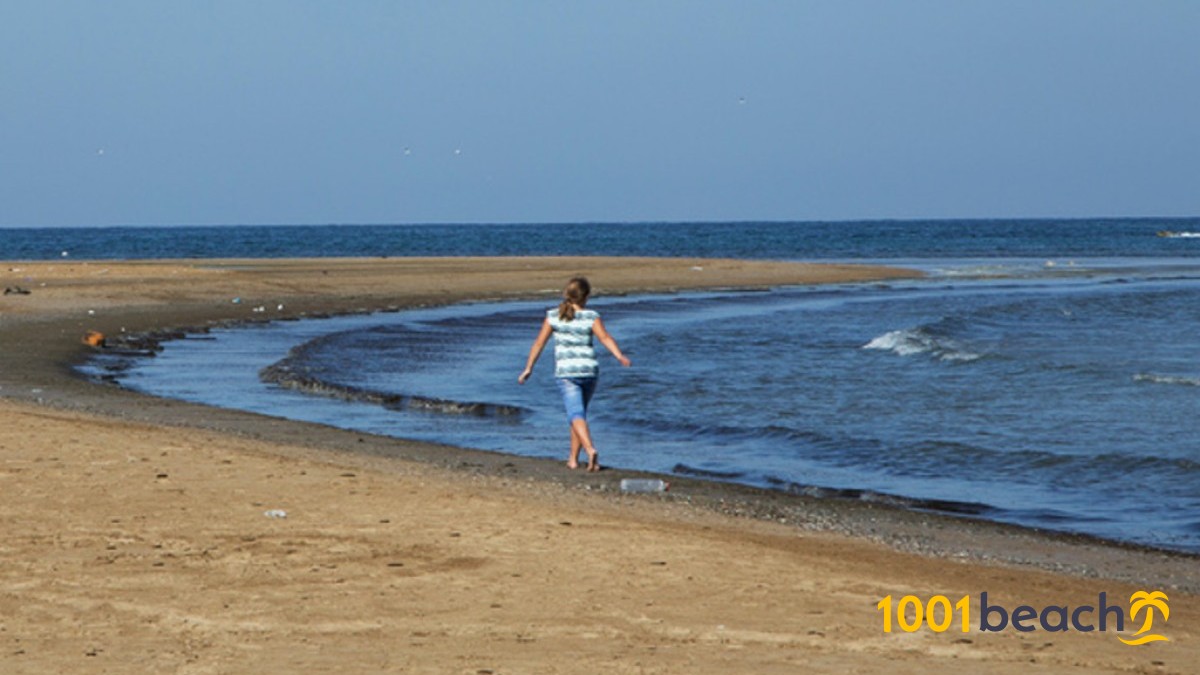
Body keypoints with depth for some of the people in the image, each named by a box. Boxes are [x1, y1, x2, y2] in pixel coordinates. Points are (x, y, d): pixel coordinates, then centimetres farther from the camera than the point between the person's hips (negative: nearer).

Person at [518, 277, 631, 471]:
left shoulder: (554, 316, 1)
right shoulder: (591, 317, -2)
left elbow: (539, 342, 3)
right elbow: (605, 338, -16)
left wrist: (528, 368, 10)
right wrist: (620, 357, -25)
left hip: (566, 372, -2)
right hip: (589, 370, 2)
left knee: (576, 415, -10)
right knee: (579, 412, 18)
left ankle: (590, 450, -34)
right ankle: (573, 459, 23)